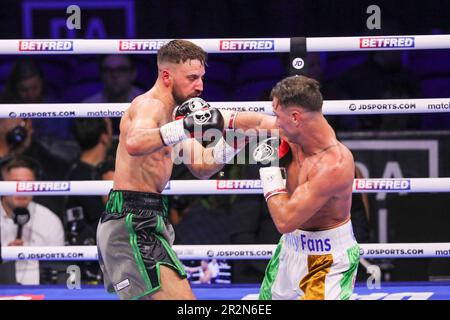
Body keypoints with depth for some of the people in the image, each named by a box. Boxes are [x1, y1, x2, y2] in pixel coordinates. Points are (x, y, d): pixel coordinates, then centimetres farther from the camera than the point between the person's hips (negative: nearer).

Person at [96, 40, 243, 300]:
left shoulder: (171, 113, 18)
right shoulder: (150, 105, -13)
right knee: (182, 301, -18)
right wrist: (183, 128, -47)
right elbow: (134, 143, -37)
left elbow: (201, 167, 16)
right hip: (134, 222, -11)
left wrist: (228, 146, -1)